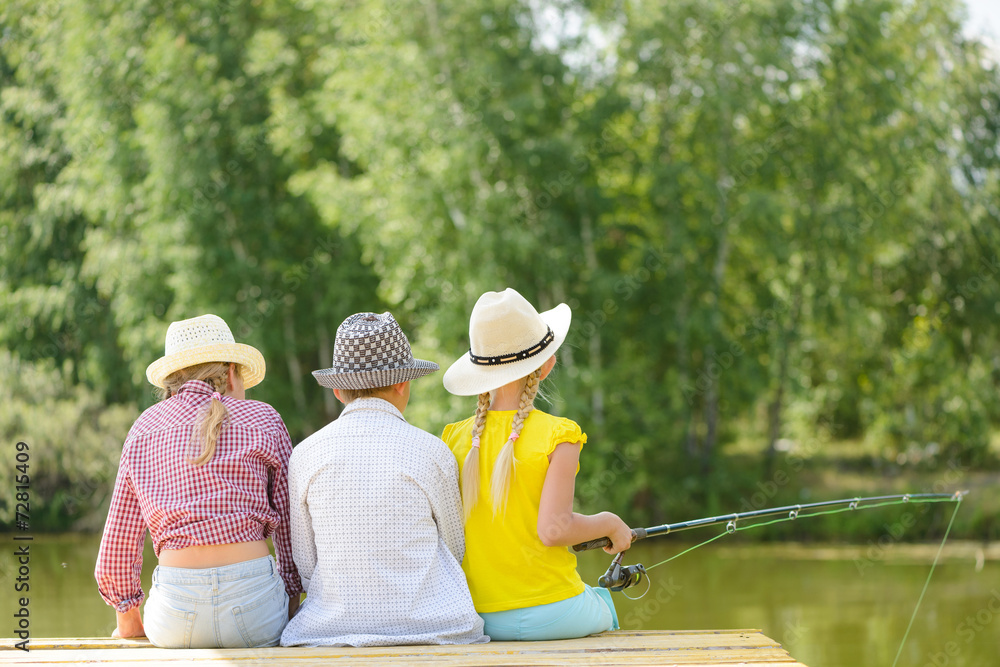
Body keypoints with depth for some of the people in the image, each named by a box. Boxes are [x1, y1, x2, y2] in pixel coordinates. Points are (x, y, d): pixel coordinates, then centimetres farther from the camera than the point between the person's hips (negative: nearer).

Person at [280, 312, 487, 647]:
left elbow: (304, 567, 3)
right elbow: (454, 552, 8)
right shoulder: (432, 453, -5)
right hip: (431, 625, -2)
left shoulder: (304, 456, -1)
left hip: (330, 630, 2)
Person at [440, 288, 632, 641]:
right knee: (603, 606, 32)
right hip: (549, 617, -4)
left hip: (479, 620, 4)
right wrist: (608, 523, -2)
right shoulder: (558, 435, -13)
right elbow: (553, 529, -20)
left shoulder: (456, 438, -1)